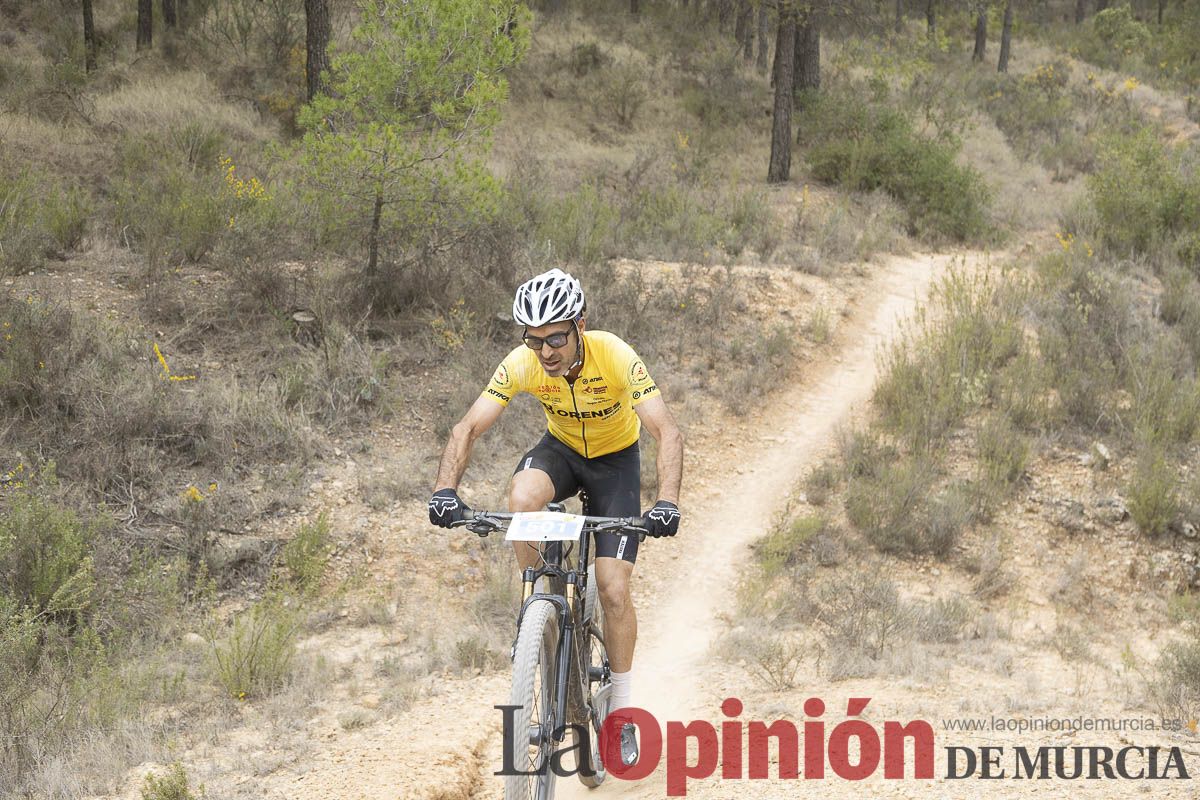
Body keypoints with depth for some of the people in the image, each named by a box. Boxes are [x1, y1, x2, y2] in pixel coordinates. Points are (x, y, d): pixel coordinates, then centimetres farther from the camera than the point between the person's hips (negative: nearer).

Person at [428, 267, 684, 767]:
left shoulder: (616, 357, -33)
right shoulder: (522, 364, -26)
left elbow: (667, 432, -37)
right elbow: (469, 428, -25)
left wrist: (667, 502, -52)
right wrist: (445, 489, -42)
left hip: (615, 460, -2)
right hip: (561, 450, 2)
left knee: (613, 588, -12)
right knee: (522, 495, -35)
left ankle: (622, 713, 5)